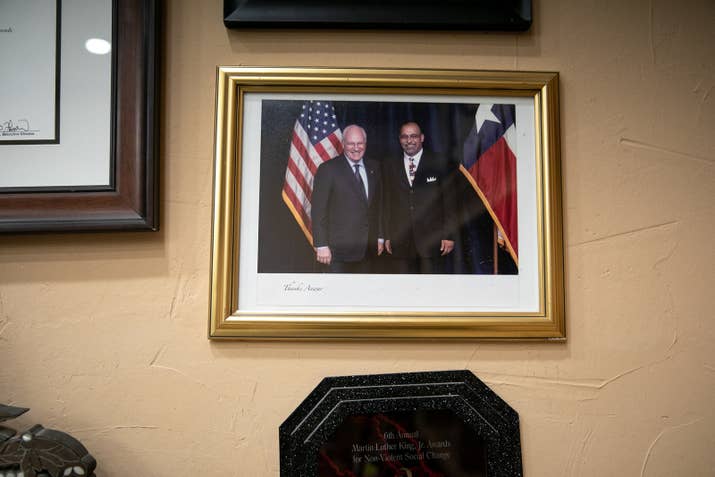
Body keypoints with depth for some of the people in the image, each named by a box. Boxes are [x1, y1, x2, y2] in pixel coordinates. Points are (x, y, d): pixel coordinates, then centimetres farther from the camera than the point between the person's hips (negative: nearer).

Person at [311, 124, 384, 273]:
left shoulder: (374, 168, 11)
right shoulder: (327, 169, -6)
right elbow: (318, 210, -8)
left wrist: (380, 237, 14)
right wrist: (321, 245, -12)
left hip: (368, 248, 5)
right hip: (340, 248, -5)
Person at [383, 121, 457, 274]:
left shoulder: (439, 165, 4)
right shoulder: (390, 167, 11)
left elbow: (450, 202, 2)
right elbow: (387, 204, 10)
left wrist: (448, 236, -4)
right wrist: (387, 236, 5)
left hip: (432, 240, -2)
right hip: (401, 242, 2)